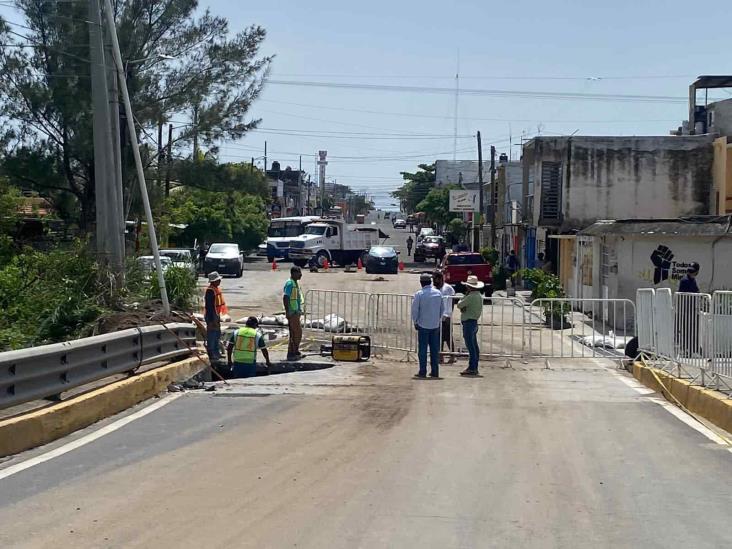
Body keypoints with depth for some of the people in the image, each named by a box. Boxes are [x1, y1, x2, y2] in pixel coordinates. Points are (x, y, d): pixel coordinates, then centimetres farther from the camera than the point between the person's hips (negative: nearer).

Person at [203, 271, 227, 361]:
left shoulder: (217, 289, 10)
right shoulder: (210, 290, -21)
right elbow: (208, 306, -24)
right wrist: (211, 319, -24)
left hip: (217, 314, 10)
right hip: (211, 315, -10)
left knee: (217, 334, 18)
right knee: (211, 334, -3)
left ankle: (216, 352, 29)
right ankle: (211, 354, 4)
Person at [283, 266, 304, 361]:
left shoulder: (295, 283, 15)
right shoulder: (290, 284, -16)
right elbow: (285, 298, -21)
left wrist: (300, 310, 23)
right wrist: (287, 311, -24)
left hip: (296, 312, 10)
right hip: (292, 312, -10)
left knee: (294, 333, 13)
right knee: (297, 332, -8)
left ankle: (294, 352, 19)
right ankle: (292, 353, -5)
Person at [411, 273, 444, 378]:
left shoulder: (419, 294, -11)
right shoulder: (438, 293, 3)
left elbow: (414, 310, -9)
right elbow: (442, 308, 9)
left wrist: (415, 322, 2)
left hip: (423, 326, -4)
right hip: (435, 325, 4)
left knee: (422, 349, 2)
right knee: (434, 349, 9)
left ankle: (422, 372, 2)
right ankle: (435, 371, 11)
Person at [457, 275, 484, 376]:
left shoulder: (471, 296, -18)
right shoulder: (479, 295, 13)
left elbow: (459, 305, -13)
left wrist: (461, 300, 6)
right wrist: (463, 308, -2)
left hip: (469, 322, -10)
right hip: (474, 322, 10)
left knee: (470, 345, -8)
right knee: (474, 346, 12)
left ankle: (471, 368, -8)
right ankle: (474, 368, 18)